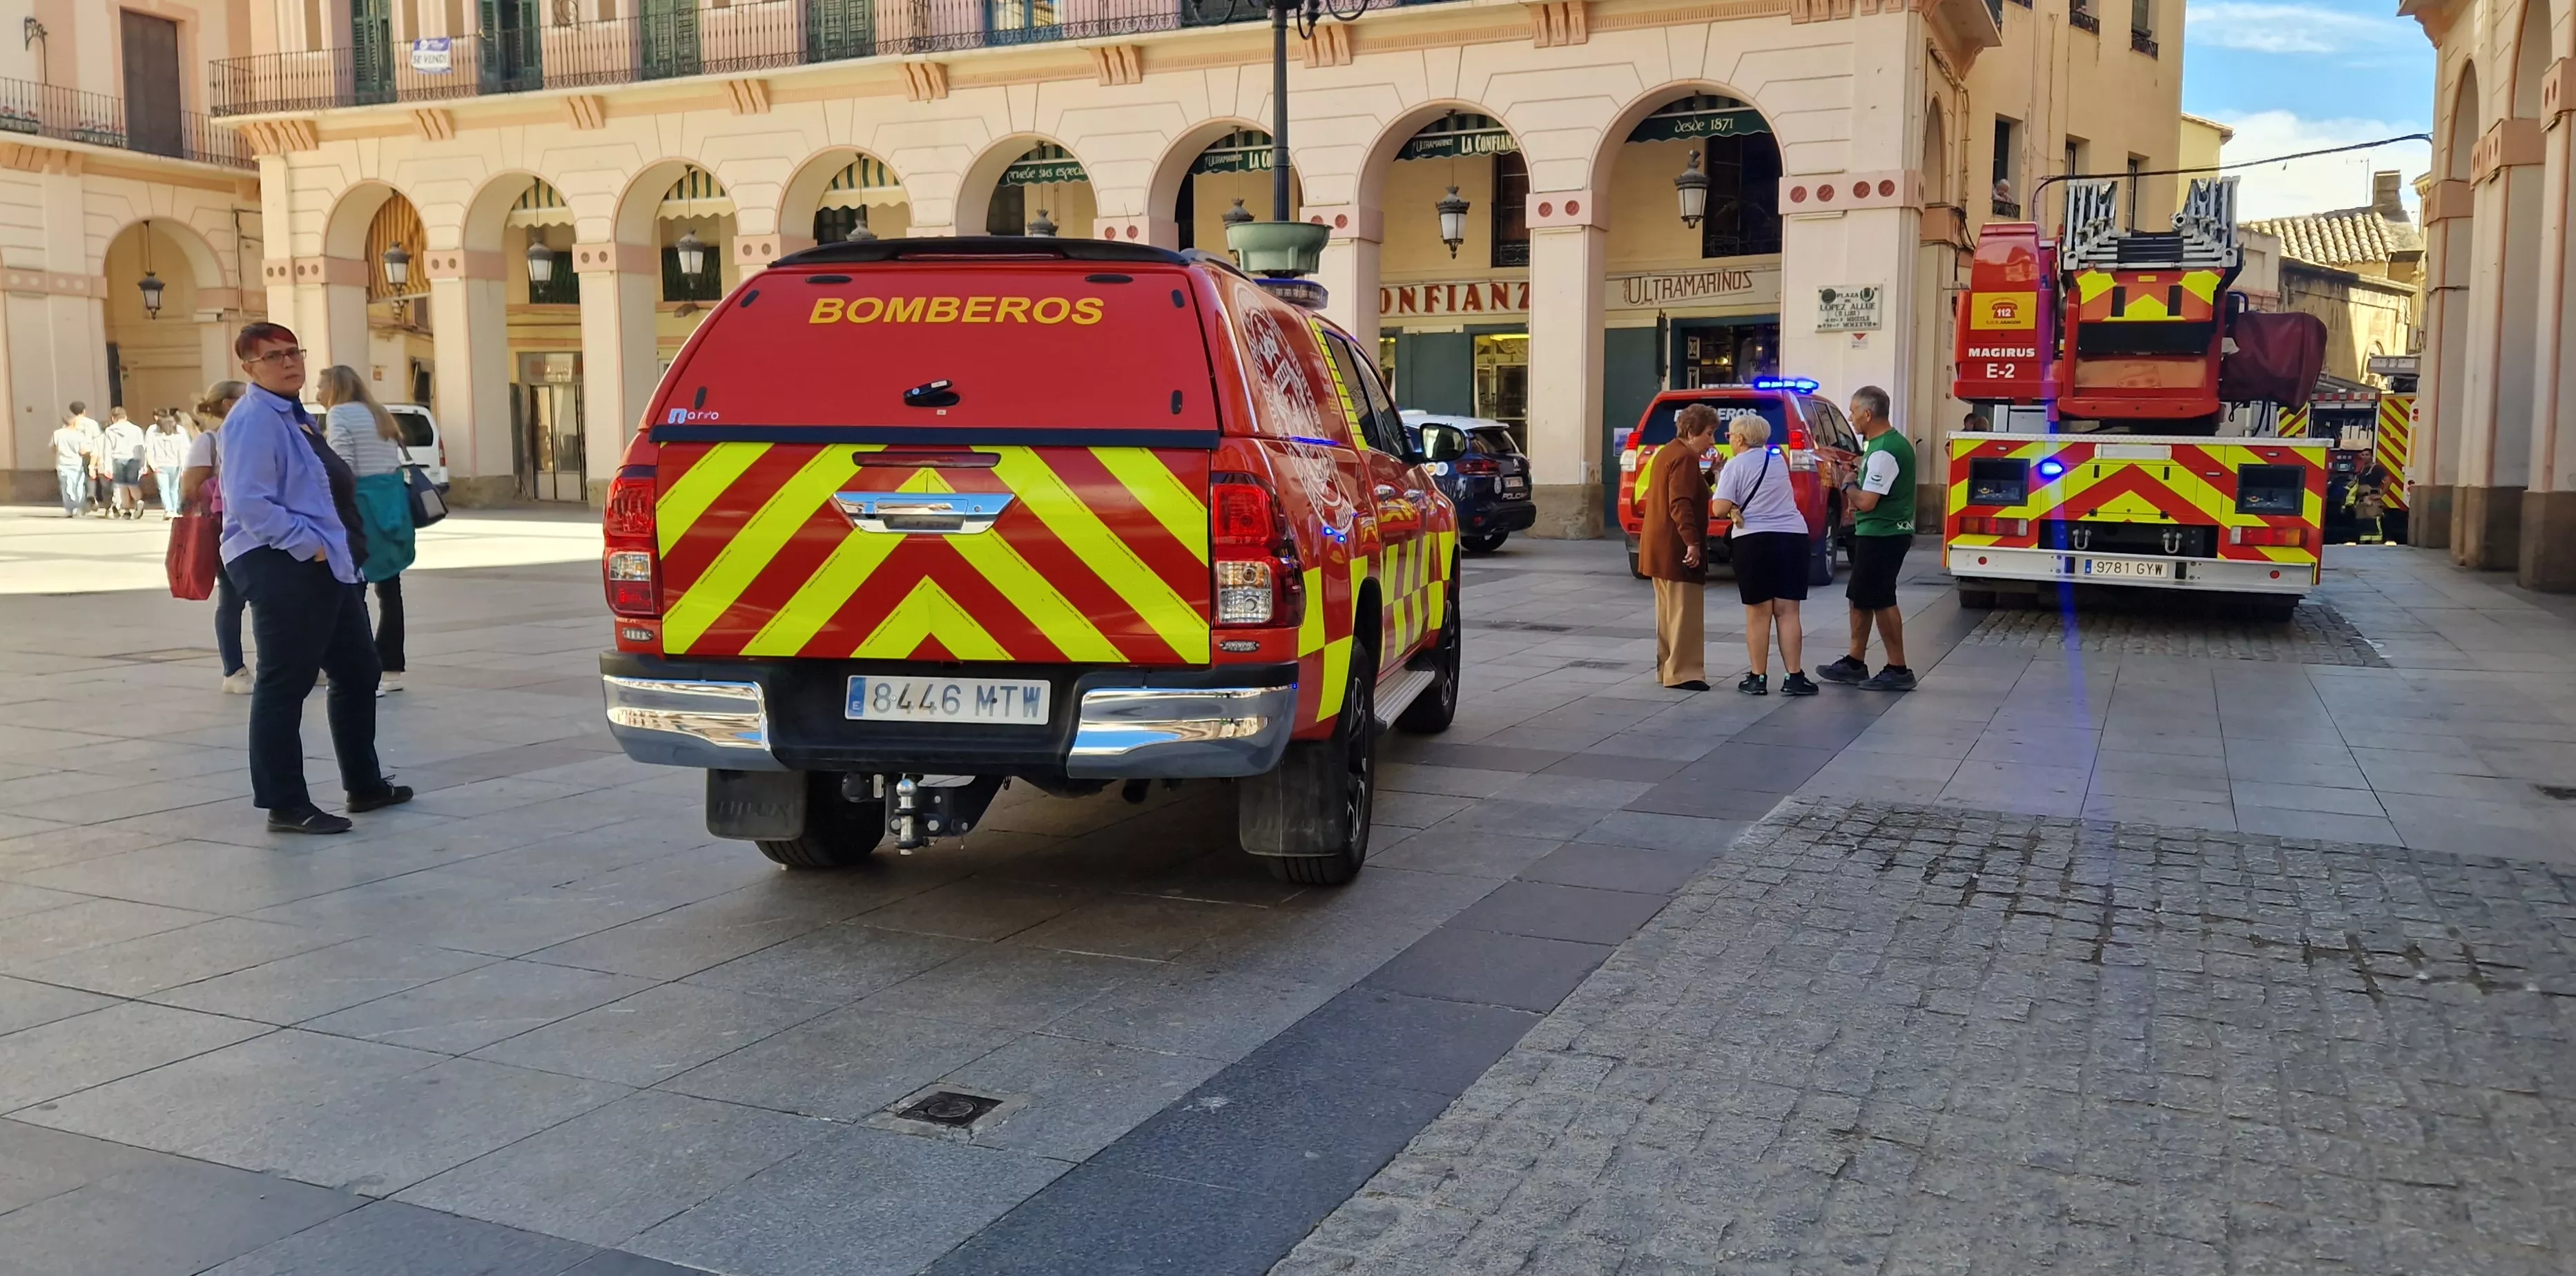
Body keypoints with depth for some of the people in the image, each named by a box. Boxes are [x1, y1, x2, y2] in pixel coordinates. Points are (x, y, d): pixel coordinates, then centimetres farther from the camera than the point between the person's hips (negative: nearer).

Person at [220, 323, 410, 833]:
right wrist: (309, 545, -20)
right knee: (284, 686, -3)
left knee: (358, 674, 18)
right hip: (282, 569, -11)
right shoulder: (254, 419, -13)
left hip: (326, 567, 11)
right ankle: (286, 805, 4)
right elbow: (251, 504, -22)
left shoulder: (297, 416, 17)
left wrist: (337, 549, 15)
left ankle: (364, 785, 31)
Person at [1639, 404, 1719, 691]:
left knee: (1670, 610, 16)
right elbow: (1681, 505, -23)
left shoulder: (1668, 452, 17)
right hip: (1676, 548, -11)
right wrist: (1692, 542, -27)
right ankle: (1682, 673, -8)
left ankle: (1667, 667, 23)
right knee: (1685, 610, -8)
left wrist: (1707, 476, 10)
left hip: (1660, 547, 11)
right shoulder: (1685, 458, -15)